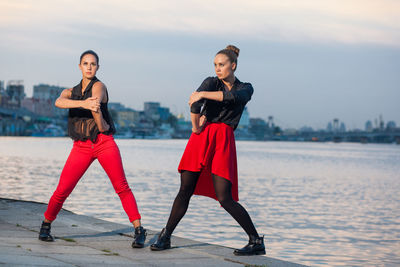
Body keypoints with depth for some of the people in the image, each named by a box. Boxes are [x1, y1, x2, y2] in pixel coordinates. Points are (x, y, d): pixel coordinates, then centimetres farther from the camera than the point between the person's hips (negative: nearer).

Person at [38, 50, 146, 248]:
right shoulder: (71, 92, 15)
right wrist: (84, 103, -27)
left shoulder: (98, 86, 5)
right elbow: (59, 102, -10)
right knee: (62, 190, -2)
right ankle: (46, 225, 21)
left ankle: (138, 230, -11)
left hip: (104, 143, -3)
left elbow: (95, 101, -18)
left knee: (121, 187, -13)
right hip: (81, 147, 3)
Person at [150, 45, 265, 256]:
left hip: (224, 141, -1)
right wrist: (196, 127, -10)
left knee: (224, 198, -10)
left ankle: (256, 242, -1)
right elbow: (195, 103, -9)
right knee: (185, 191, -2)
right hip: (201, 138, 1)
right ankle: (165, 237, 9)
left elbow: (233, 97, -13)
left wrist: (203, 94, -19)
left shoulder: (245, 88, 11)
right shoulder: (211, 82, 11)